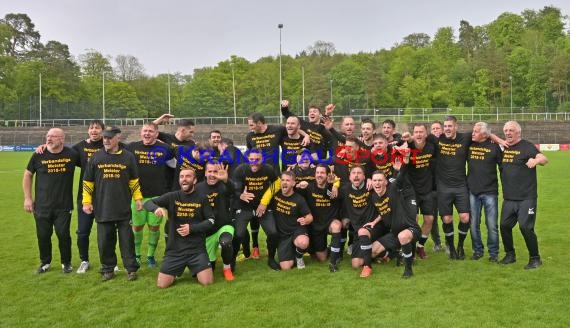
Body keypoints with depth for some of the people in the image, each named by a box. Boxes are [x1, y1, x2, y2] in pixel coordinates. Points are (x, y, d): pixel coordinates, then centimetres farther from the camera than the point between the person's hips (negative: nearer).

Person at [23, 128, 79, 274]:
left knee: (63, 234, 4)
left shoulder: (72, 155, -5)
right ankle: (45, 262, 29)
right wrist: (27, 198, 5)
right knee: (43, 235, 9)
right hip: (42, 206, 1)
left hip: (64, 205, -1)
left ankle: (66, 262, 22)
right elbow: (28, 175, 8)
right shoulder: (39, 155, -3)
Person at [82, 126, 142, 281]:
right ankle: (108, 269, 21)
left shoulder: (128, 157, 2)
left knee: (127, 239, 3)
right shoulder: (96, 157, 4)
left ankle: (131, 269, 13)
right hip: (102, 208, 1)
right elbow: (87, 181, 8)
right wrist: (86, 202, 3)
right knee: (105, 241, 7)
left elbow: (134, 180, 9)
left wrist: (138, 198, 4)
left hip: (124, 208, -1)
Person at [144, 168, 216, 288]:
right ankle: (176, 272, 27)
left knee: (207, 282, -13)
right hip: (175, 249, 1)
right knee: (162, 284, -5)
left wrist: (192, 228, -13)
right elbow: (148, 203, -4)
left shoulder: (202, 198, -1)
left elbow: (211, 220, 1)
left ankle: (195, 271, 20)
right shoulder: (172, 197, 0)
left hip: (197, 249, -1)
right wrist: (156, 208, -27)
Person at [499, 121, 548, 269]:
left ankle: (535, 258, 9)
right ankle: (510, 255, 28)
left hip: (526, 198, -6)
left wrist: (536, 160, -45)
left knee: (525, 227, -9)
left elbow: (544, 159, -23)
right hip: (508, 198, 6)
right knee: (505, 225, 9)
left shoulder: (527, 146, -8)